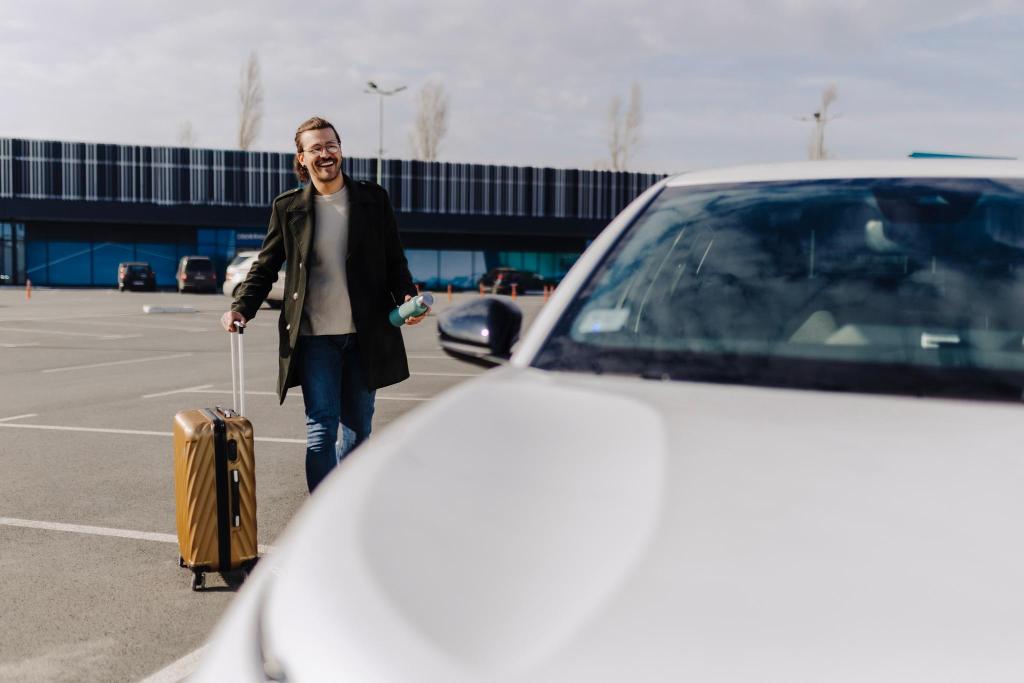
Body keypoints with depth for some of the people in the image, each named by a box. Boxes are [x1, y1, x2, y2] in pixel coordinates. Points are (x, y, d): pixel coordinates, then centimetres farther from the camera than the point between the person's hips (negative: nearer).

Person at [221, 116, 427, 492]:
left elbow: (394, 260, 8)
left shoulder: (373, 199, 5)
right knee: (321, 426, -7)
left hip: (364, 334, 2)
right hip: (314, 337, -2)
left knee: (358, 426, 12)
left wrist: (407, 297, -10)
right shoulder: (287, 207, 3)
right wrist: (242, 308, -9)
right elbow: (265, 266, 7)